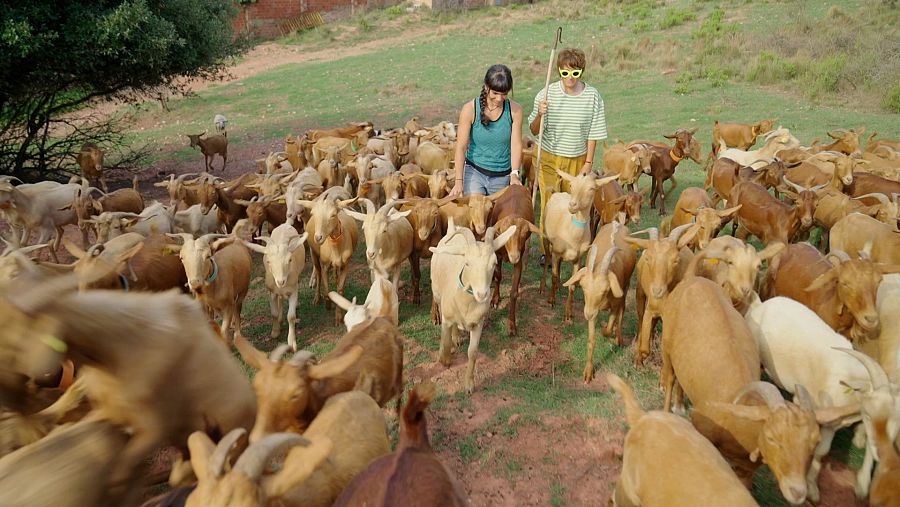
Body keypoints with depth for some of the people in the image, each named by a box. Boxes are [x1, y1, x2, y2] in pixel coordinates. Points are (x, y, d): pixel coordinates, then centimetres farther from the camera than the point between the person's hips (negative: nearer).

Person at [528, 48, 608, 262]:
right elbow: (534, 130, -6)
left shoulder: (593, 96, -6)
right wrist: (539, 115, -27)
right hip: (550, 158, -1)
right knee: (549, 206, 0)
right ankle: (546, 250, 13)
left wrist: (588, 163, 0)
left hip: (577, 160, 1)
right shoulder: (547, 94, -9)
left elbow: (593, 133, 2)